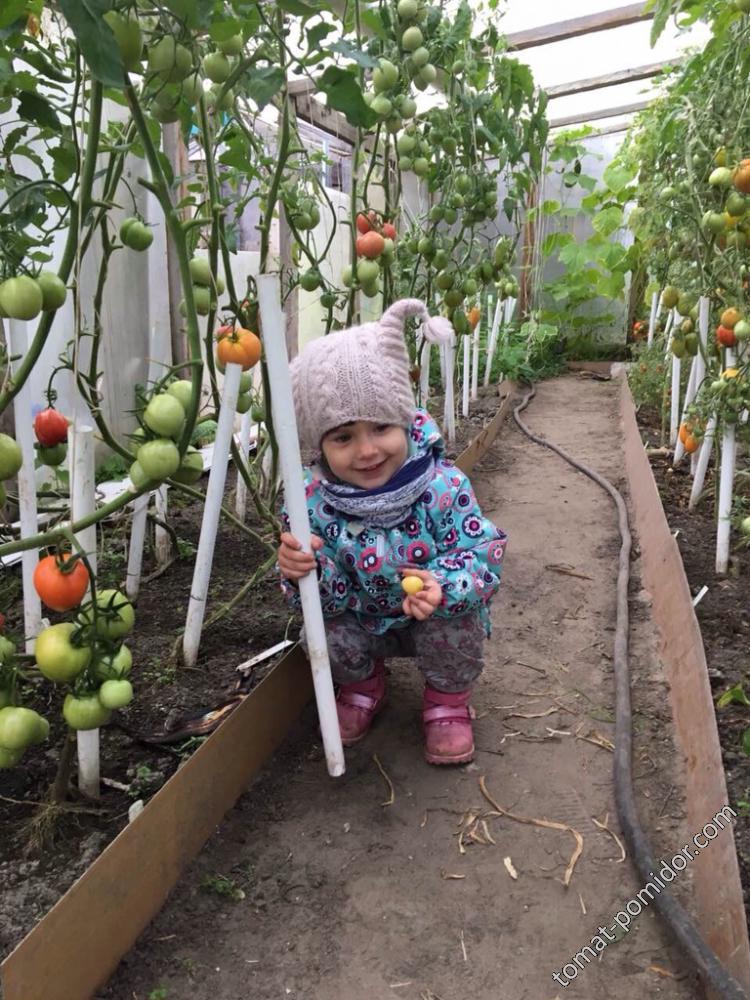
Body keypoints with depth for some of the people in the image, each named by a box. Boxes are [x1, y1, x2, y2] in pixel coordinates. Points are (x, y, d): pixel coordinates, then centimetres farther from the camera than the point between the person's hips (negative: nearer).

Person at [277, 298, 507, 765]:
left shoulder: (443, 487, -27)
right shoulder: (312, 500, -22)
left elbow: (484, 556, -25)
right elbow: (331, 597, -17)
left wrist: (444, 586, -46)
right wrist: (307, 571, -41)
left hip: (436, 619, -1)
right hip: (364, 620, 2)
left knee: (453, 630, -30)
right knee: (322, 634, -23)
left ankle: (448, 698, 7)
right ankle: (363, 685, 15)